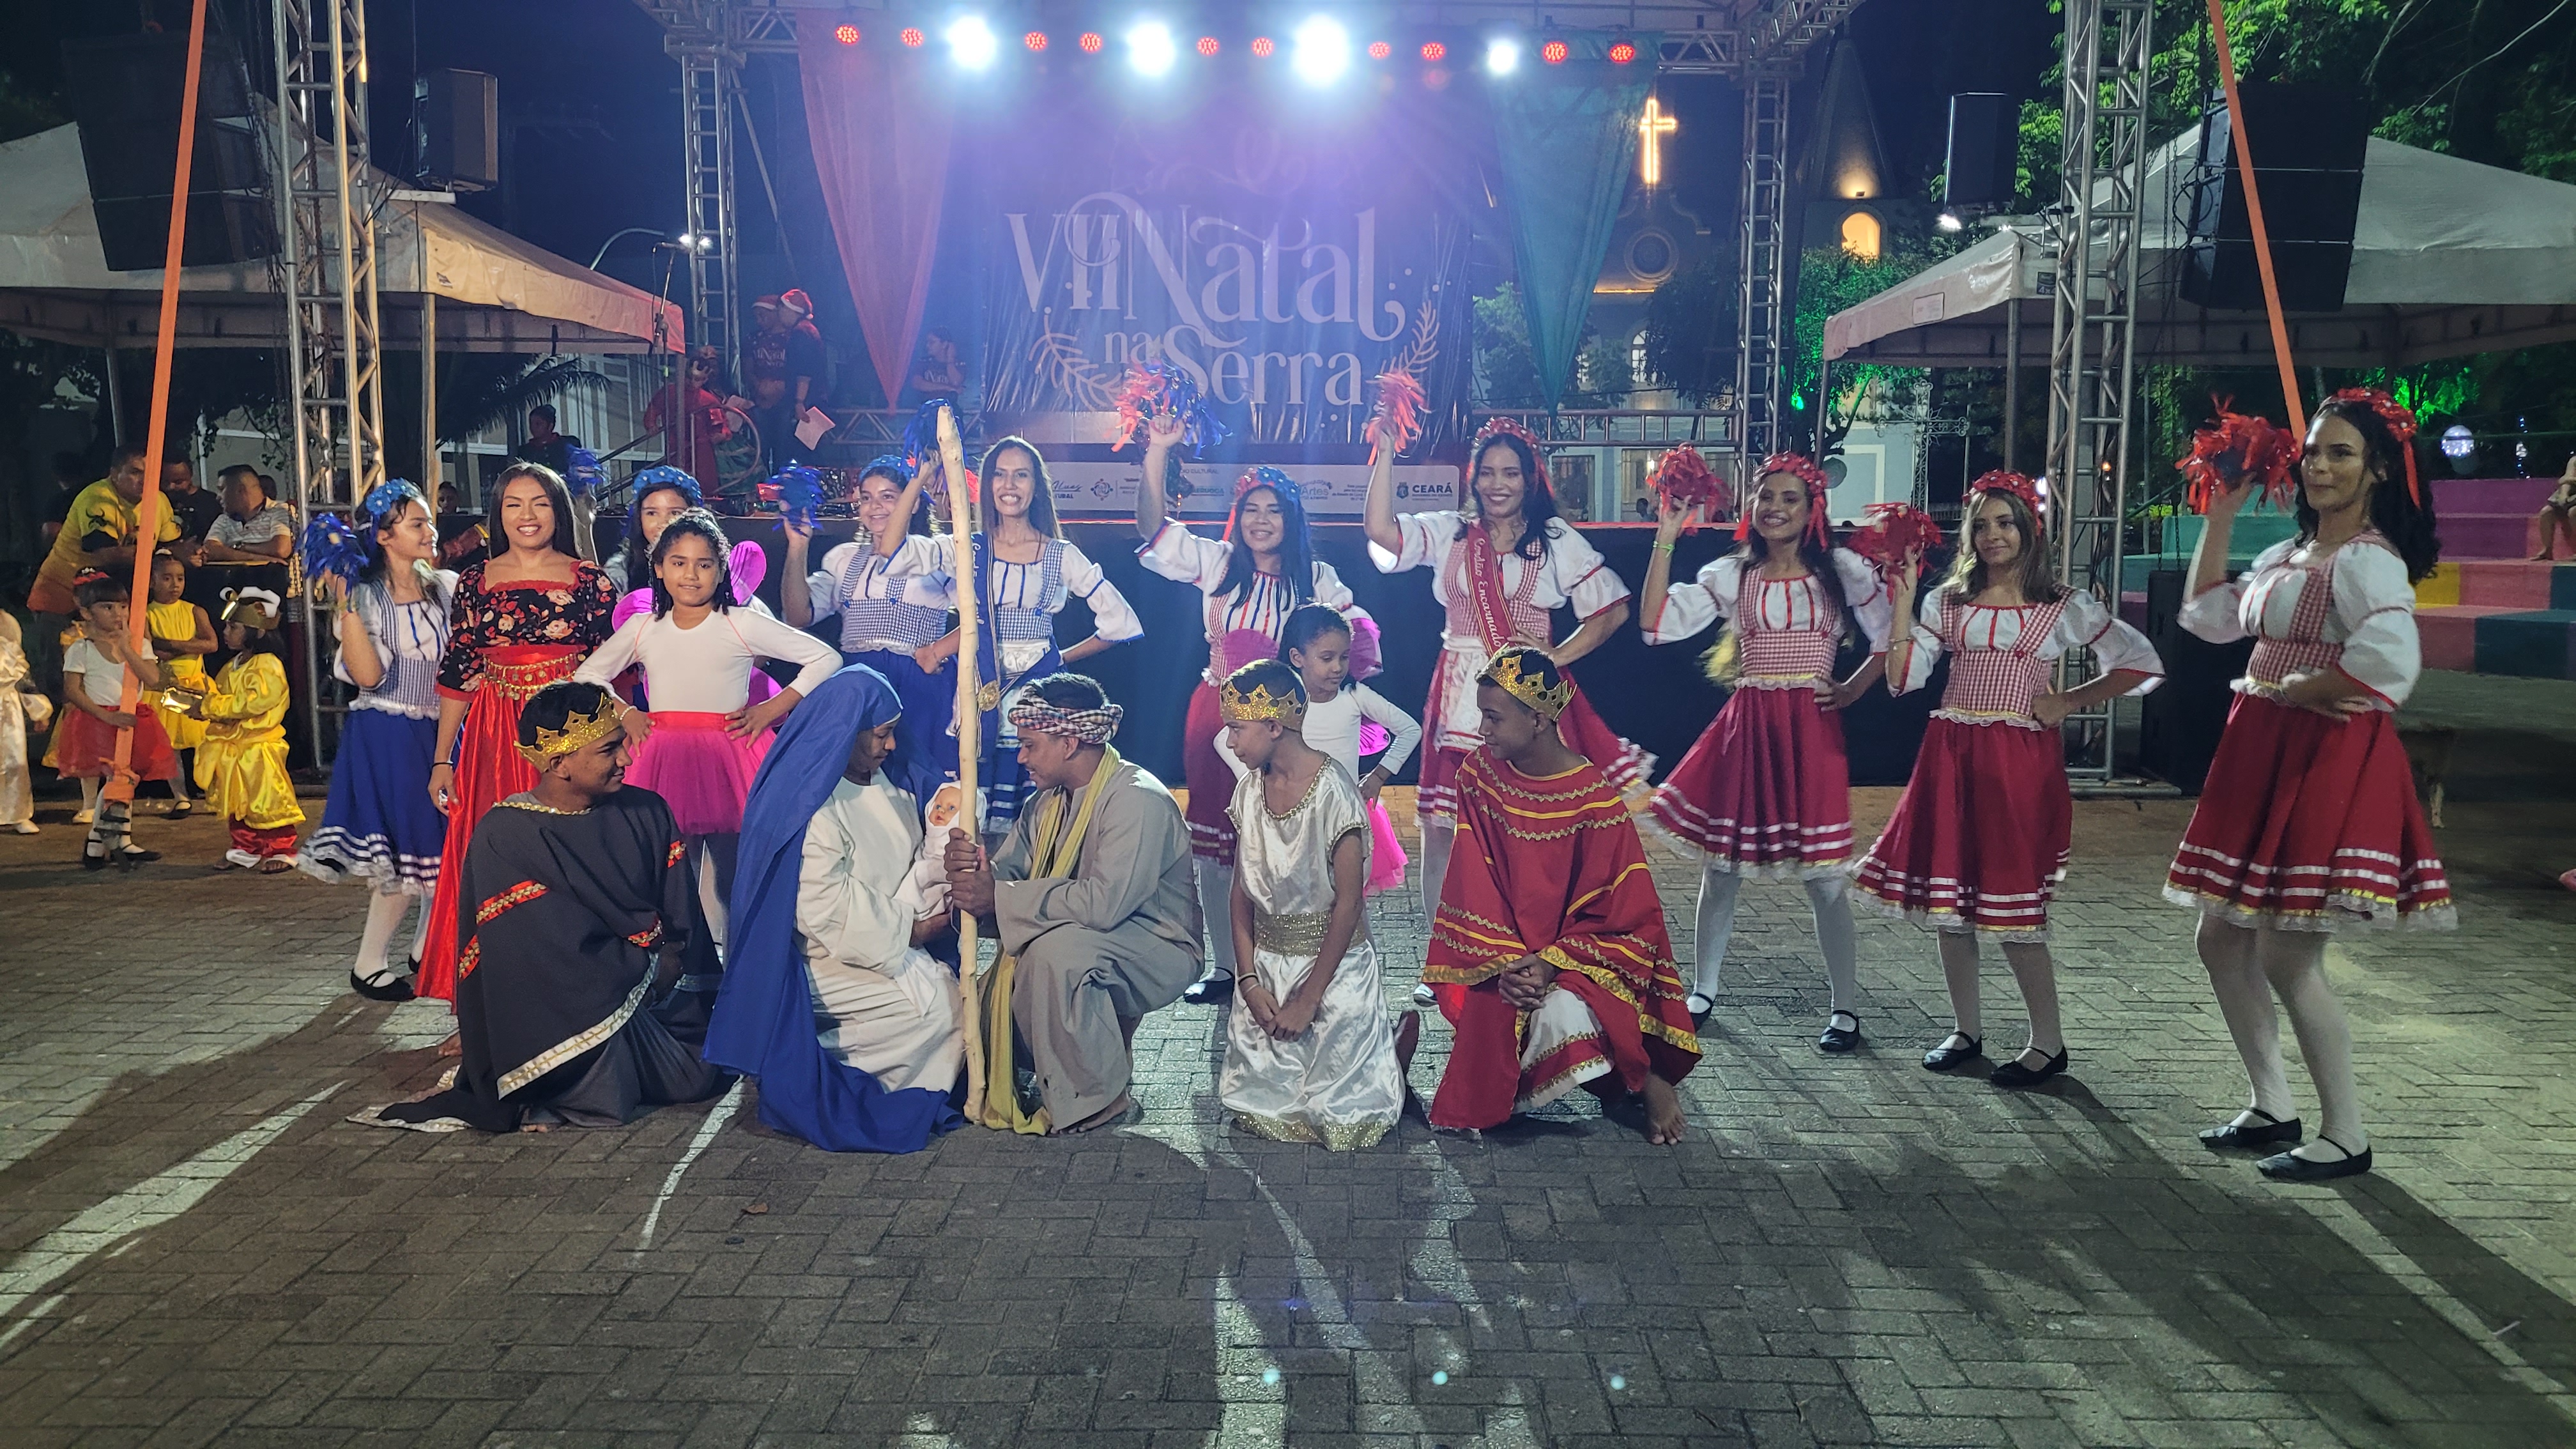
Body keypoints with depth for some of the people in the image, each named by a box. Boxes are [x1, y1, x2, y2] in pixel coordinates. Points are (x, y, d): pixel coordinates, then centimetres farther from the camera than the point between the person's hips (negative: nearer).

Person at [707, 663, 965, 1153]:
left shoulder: (881, 788, 8)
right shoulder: (809, 807, -21)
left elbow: (909, 859, 9)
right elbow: (827, 910, -23)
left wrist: (921, 908, -12)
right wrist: (908, 931, -16)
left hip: (883, 944, 9)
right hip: (823, 962, -9)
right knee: (937, 1007, -18)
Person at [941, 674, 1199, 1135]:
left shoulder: (1137, 799, -23)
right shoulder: (1049, 801, 7)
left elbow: (1104, 903, -35)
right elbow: (1008, 870, 2)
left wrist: (997, 898, -30)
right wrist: (970, 865, -23)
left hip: (1158, 954, -8)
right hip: (1093, 945, 8)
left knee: (1058, 949, -35)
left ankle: (1098, 1097, -17)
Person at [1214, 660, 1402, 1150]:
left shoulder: (1334, 792, -19)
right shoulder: (1250, 790, 1)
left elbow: (1348, 904, -18)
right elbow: (1242, 892, 4)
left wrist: (1309, 998, -15)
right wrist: (1249, 981, -6)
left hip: (1331, 963, -6)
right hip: (1265, 962, 6)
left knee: (1340, 1117, -3)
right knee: (1258, 1106, 5)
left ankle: (1399, 1036, 23)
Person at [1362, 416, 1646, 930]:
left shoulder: (1556, 540, 7)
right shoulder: (1449, 533, 9)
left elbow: (1613, 608, 7)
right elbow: (1381, 530, -6)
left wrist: (1559, 656, -4)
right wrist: (1386, 451, -9)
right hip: (1461, 695, 1)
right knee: (1439, 826, 0)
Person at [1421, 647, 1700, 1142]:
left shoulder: (1595, 797, -16)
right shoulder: (1479, 777, -4)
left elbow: (1624, 914, -12)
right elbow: (1474, 892, -4)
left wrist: (1550, 963, -23)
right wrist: (1504, 962, -18)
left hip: (1579, 957, -4)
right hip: (1502, 955, 4)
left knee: (1560, 1016, -34)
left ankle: (1647, 1080, -3)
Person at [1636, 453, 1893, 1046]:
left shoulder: (1843, 570, 3)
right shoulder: (1730, 574, 6)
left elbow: (1891, 639, 8)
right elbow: (1657, 624, -6)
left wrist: (1852, 689, -1)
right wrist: (1665, 541, -7)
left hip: (1810, 729, -2)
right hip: (1745, 726, 2)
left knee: (1823, 875, -2)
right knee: (1720, 867, 8)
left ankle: (1845, 1008, 12)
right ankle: (1703, 990, 25)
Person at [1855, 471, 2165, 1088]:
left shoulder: (2063, 606, 2)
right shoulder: (1947, 601, 9)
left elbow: (2143, 665, 1)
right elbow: (1903, 679, 0)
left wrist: (2068, 702, -3)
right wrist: (1902, 602, -4)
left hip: (2019, 760, -4)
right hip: (1951, 757, 4)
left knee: (2013, 903, -4)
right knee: (1948, 893, 7)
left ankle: (2048, 1042, 11)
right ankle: (1967, 1030, 21)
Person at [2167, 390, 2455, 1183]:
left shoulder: (2368, 560, -14)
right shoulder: (2287, 554, 13)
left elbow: (2390, 664, -29)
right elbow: (2207, 615, 22)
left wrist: (2289, 688, -15)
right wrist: (2219, 517, 17)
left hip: (2329, 760, -9)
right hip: (2262, 758, 9)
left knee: (2287, 953, -7)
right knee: (2223, 940, 12)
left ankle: (2346, 1134, 8)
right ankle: (2273, 1107, 24)